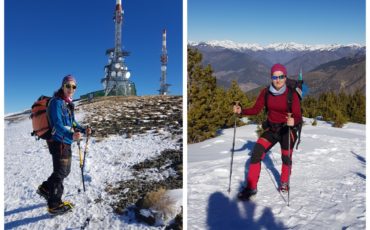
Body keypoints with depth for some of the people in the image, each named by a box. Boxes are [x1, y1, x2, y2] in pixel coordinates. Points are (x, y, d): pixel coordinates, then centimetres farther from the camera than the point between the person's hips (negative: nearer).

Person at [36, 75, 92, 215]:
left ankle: (45, 188, 39)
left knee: (65, 171, 20)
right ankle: (54, 205, 14)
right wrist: (71, 135, -44)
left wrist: (83, 130, 5)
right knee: (60, 173, 1)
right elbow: (57, 124, -28)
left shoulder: (68, 103, 13)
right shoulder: (56, 102, -17)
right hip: (59, 142, -9)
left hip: (66, 142, 9)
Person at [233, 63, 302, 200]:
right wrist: (241, 111, -21)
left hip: (287, 130, -2)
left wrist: (293, 121, -43)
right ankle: (251, 187, -3)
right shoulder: (266, 92, -8)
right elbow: (256, 109, -4)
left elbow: (298, 117, -20)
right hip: (271, 129, 2)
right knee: (256, 153, -13)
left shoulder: (291, 95, -17)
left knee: (286, 158, 12)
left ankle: (284, 183, 44)